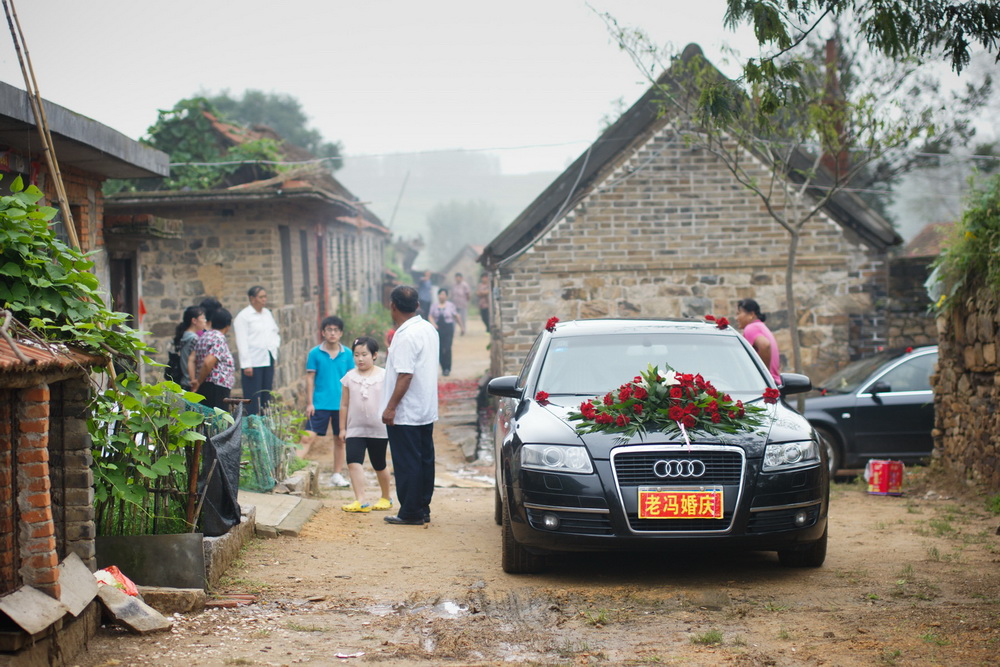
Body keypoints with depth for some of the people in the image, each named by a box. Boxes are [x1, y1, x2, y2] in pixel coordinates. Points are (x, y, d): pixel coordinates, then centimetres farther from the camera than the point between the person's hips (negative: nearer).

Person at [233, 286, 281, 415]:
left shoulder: (267, 314, 16)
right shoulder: (243, 316, -6)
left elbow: (275, 333, 28)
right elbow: (242, 342, -11)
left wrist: (275, 345, 9)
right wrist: (246, 364, -16)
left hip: (268, 360, 7)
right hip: (253, 362, -7)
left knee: (266, 396, 8)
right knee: (253, 398, -8)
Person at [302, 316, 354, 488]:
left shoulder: (347, 354, 3)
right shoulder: (315, 353, -2)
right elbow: (310, 378, 0)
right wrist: (309, 403, -4)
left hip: (341, 405, 2)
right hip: (320, 404, -2)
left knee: (340, 440, 10)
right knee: (308, 437, -10)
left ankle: (337, 474, 21)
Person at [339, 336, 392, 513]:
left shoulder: (383, 376, -4)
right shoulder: (350, 377, 2)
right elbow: (344, 405, 7)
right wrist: (342, 428, 7)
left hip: (379, 430, -1)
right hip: (355, 429, 1)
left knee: (379, 465, 11)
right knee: (353, 462, -16)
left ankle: (386, 498, 31)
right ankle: (360, 501, -19)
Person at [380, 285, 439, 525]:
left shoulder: (406, 336, -20)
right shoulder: (429, 329, 9)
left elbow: (405, 375, -24)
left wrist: (391, 407, -20)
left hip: (405, 414, -9)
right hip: (427, 411, 9)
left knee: (407, 463, -2)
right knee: (424, 460, 12)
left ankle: (410, 513, 2)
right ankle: (423, 509, 19)